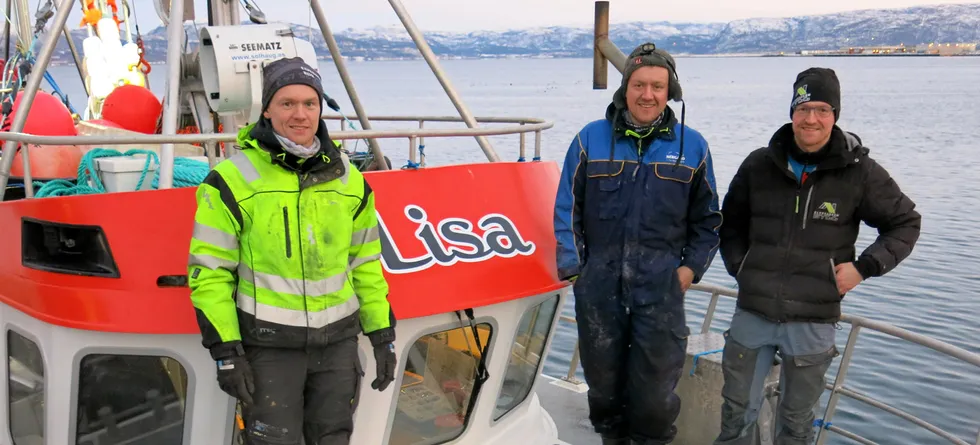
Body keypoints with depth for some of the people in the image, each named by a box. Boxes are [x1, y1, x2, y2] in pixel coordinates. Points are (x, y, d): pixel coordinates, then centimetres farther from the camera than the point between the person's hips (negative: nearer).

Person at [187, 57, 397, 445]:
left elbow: (365, 263, 10)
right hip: (268, 343, -4)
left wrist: (382, 335, 8)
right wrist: (225, 351, -11)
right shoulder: (233, 181, -10)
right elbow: (208, 272, -8)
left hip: (338, 339, 4)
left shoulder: (349, 180, 4)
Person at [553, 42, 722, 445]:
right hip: (598, 283, 1)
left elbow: (706, 219, 12)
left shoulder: (692, 146, 4)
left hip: (661, 286, -1)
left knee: (655, 382, 1)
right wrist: (572, 267, -3)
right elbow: (567, 209, 4)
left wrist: (691, 267, 2)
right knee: (603, 378, 15)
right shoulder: (590, 139, 2)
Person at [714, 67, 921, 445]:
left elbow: (905, 223, 6)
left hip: (814, 321, -1)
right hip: (752, 314, 2)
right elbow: (730, 221, 15)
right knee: (737, 412, 14)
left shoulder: (859, 172, -5)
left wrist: (864, 267, -6)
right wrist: (739, 267, 4)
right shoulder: (759, 165, 0)